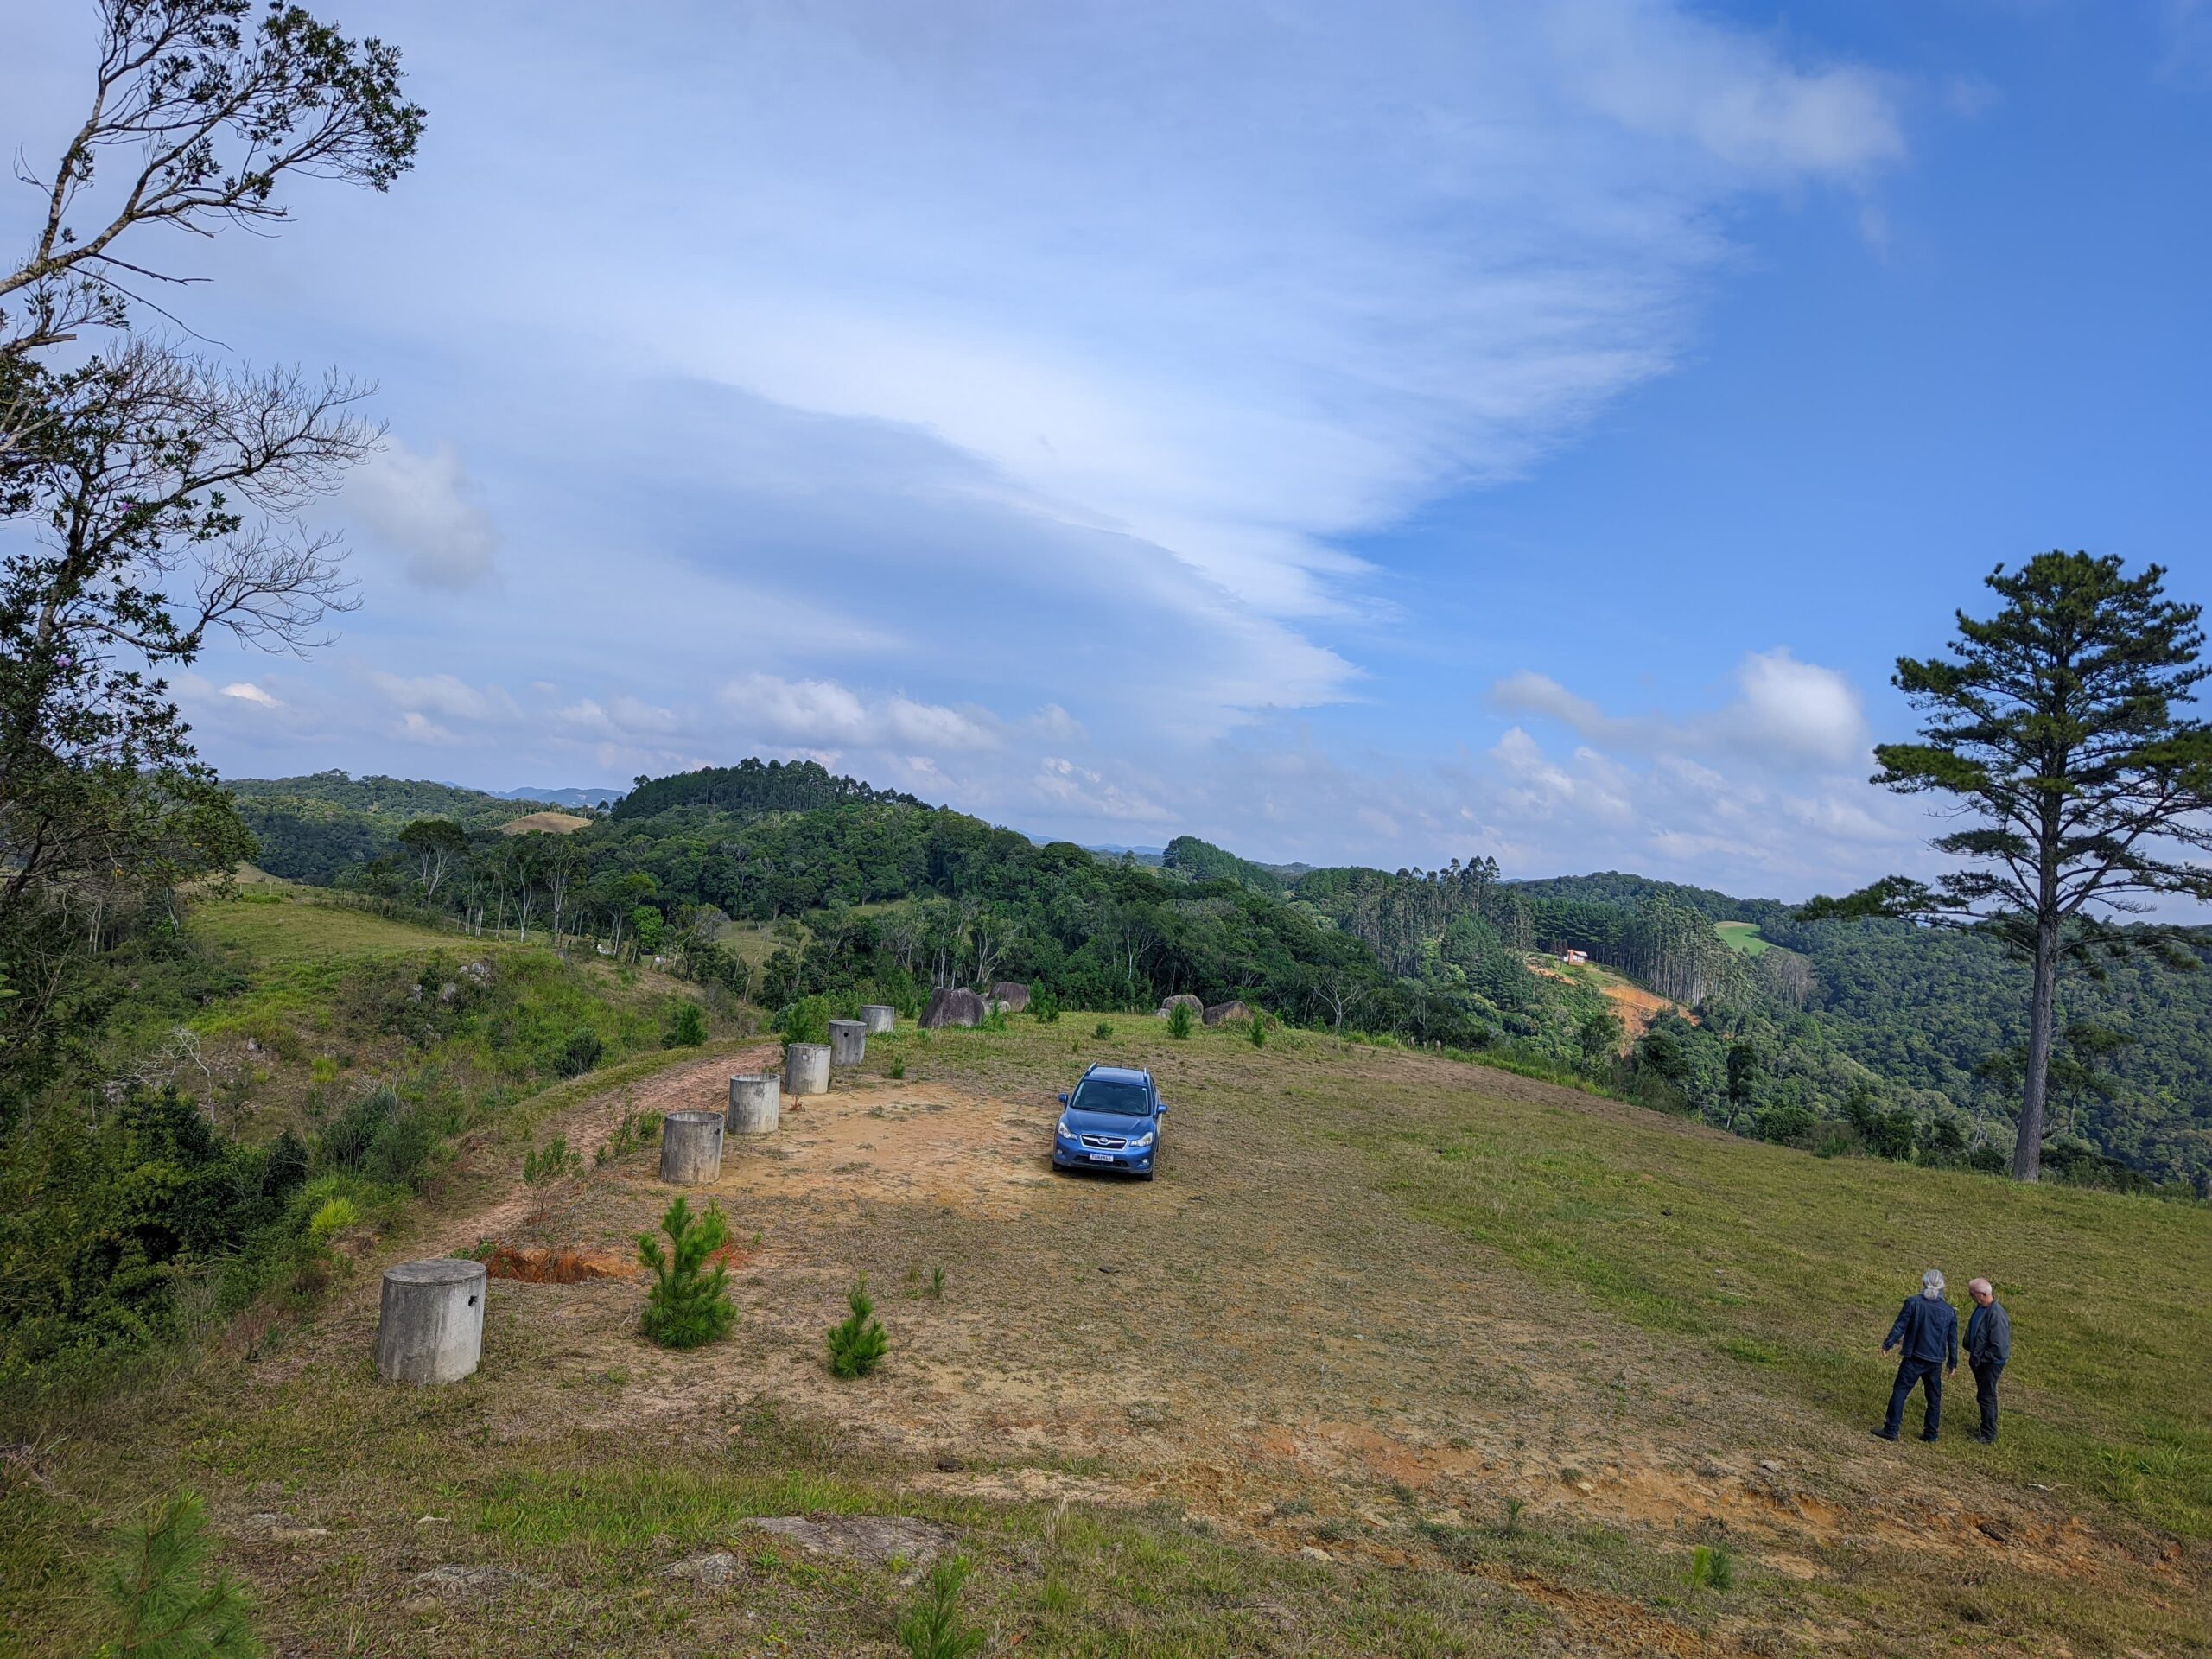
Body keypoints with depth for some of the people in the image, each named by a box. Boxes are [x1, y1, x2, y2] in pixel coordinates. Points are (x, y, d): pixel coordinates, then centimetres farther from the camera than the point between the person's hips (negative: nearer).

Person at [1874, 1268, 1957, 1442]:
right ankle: (1931, 1432, 23)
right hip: (1936, 1361, 4)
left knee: (1900, 1391, 1)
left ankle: (1891, 1430, 1)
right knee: (1934, 1396, 17)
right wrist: (1953, 1362, 20)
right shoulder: (1949, 1311, 1)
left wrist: (1887, 1344, 4)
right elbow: (1953, 1339, 8)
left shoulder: (1913, 1303, -11)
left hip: (1914, 1358, -4)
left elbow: (1899, 1326, -10)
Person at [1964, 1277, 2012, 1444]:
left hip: (1991, 1363, -8)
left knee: (1986, 1397, 3)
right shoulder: (1981, 1308, -2)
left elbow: (1999, 1349, -27)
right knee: (1986, 1396, 21)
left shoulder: (1996, 1315, -29)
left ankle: (1988, 1436, 16)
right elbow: (1973, 1332, 14)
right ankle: (1988, 1429, 37)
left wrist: (1979, 1357, -19)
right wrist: (1972, 1354, 10)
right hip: (1979, 1360, 8)